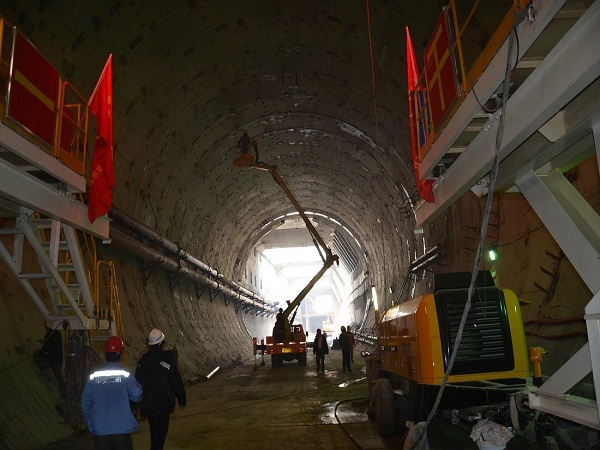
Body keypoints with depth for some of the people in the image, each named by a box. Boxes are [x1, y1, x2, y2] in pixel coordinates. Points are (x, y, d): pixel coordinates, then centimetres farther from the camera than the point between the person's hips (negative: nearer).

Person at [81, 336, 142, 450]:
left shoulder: (94, 377, -2)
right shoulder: (125, 375, -10)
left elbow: (85, 402, 3)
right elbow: (137, 395, -14)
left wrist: (91, 425, 13)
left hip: (99, 431, 2)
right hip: (122, 430, -2)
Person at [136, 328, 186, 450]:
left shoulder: (143, 360, 0)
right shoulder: (168, 360, -16)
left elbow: (138, 382, 5)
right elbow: (176, 381, -12)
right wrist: (182, 399, 0)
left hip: (147, 403, 5)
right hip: (163, 404, -5)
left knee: (154, 430, 23)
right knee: (160, 431, 4)